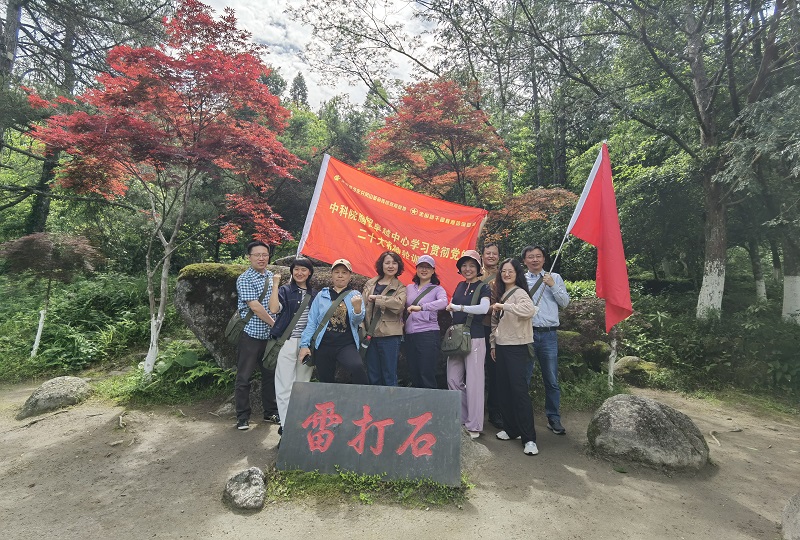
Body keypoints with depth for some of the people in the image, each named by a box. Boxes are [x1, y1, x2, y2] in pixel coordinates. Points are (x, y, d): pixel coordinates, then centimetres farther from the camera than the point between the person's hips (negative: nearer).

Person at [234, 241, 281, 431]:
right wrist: (275, 323, -11)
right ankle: (242, 417, 16)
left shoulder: (272, 276, 10)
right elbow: (255, 306, -16)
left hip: (270, 334, 6)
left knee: (270, 374, 13)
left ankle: (271, 412, 26)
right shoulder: (244, 279, -9)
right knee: (244, 377, 3)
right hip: (251, 334, -6)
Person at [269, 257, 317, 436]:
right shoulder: (285, 290, 2)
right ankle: (286, 425, 3)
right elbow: (274, 308, -17)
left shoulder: (314, 294, 12)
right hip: (287, 342, -3)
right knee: (285, 386, -3)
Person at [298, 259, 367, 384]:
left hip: (346, 345, -2)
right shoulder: (321, 295, 7)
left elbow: (357, 321, -7)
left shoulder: (355, 295, 4)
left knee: (357, 367, -28)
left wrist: (357, 307, -28)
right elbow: (311, 322, 6)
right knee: (325, 381, 9)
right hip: (324, 345, 2)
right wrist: (304, 344, -2)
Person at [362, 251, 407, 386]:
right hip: (370, 335, 4)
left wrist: (376, 298, -14)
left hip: (389, 336, -3)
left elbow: (398, 304, -19)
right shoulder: (370, 284, 12)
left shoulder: (400, 288, 2)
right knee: (372, 376, 12)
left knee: (389, 377, 3)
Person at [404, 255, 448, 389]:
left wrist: (421, 307, -32)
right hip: (410, 334, 5)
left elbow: (443, 303, -20)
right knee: (414, 376, 11)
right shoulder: (409, 288, 15)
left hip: (428, 334, -5)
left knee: (427, 376, -4)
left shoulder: (437, 289, 1)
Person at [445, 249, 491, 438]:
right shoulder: (460, 286, 13)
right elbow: (451, 306, 23)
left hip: (474, 339, -6)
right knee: (453, 380, 8)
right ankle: (461, 419, 22)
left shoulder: (483, 287, -4)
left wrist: (458, 307, -21)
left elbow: (484, 308, -23)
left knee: (473, 382, -1)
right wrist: (451, 308, 1)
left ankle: (474, 426, 9)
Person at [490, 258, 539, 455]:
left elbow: (530, 310, -32)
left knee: (519, 389, -8)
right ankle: (511, 429, 23)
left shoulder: (519, 293, -9)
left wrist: (504, 306, -28)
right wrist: (493, 344, 15)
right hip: (501, 346, 7)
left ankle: (529, 438, -1)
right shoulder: (500, 294, 13)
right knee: (503, 390, 10)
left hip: (516, 347, -7)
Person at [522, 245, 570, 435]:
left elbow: (565, 302, 3)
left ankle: (554, 419, 21)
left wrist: (552, 285, -7)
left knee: (552, 380, 7)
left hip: (548, 334, 1)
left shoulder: (555, 278, 11)